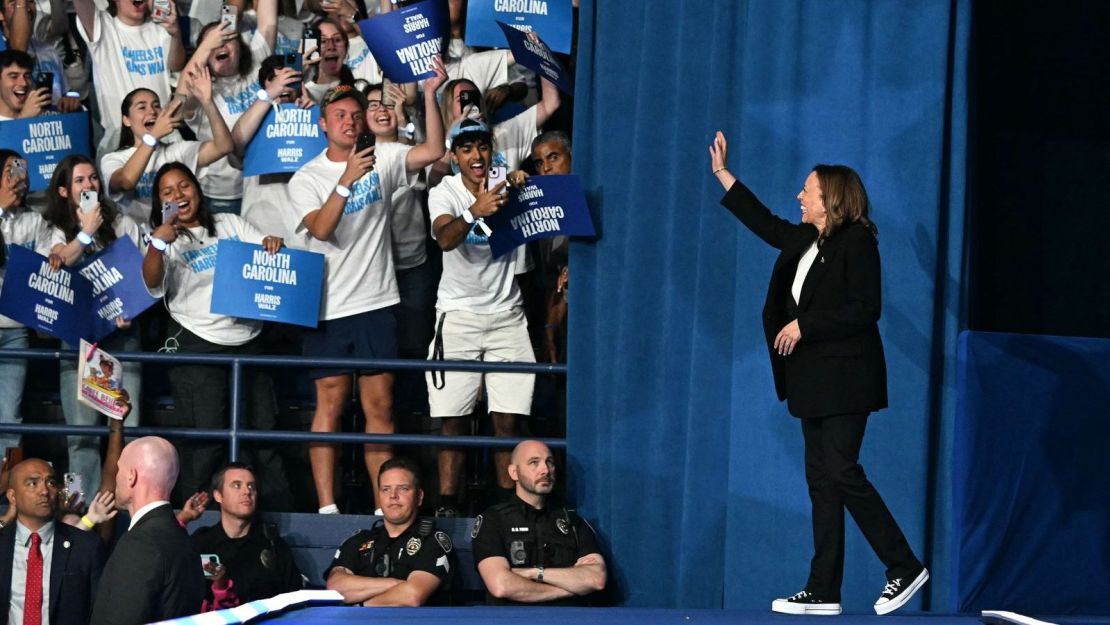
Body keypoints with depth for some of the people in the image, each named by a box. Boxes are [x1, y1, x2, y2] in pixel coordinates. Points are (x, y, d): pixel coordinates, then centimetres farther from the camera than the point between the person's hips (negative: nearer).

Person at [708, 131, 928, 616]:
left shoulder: (856, 242, -11)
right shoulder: (806, 240, 14)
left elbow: (865, 309, -18)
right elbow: (766, 225, 31)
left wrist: (803, 325, -16)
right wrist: (722, 174, 35)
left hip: (844, 379, -9)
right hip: (815, 382, 9)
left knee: (840, 472, -14)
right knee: (821, 480, 6)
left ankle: (905, 568, -4)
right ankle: (823, 592, 7)